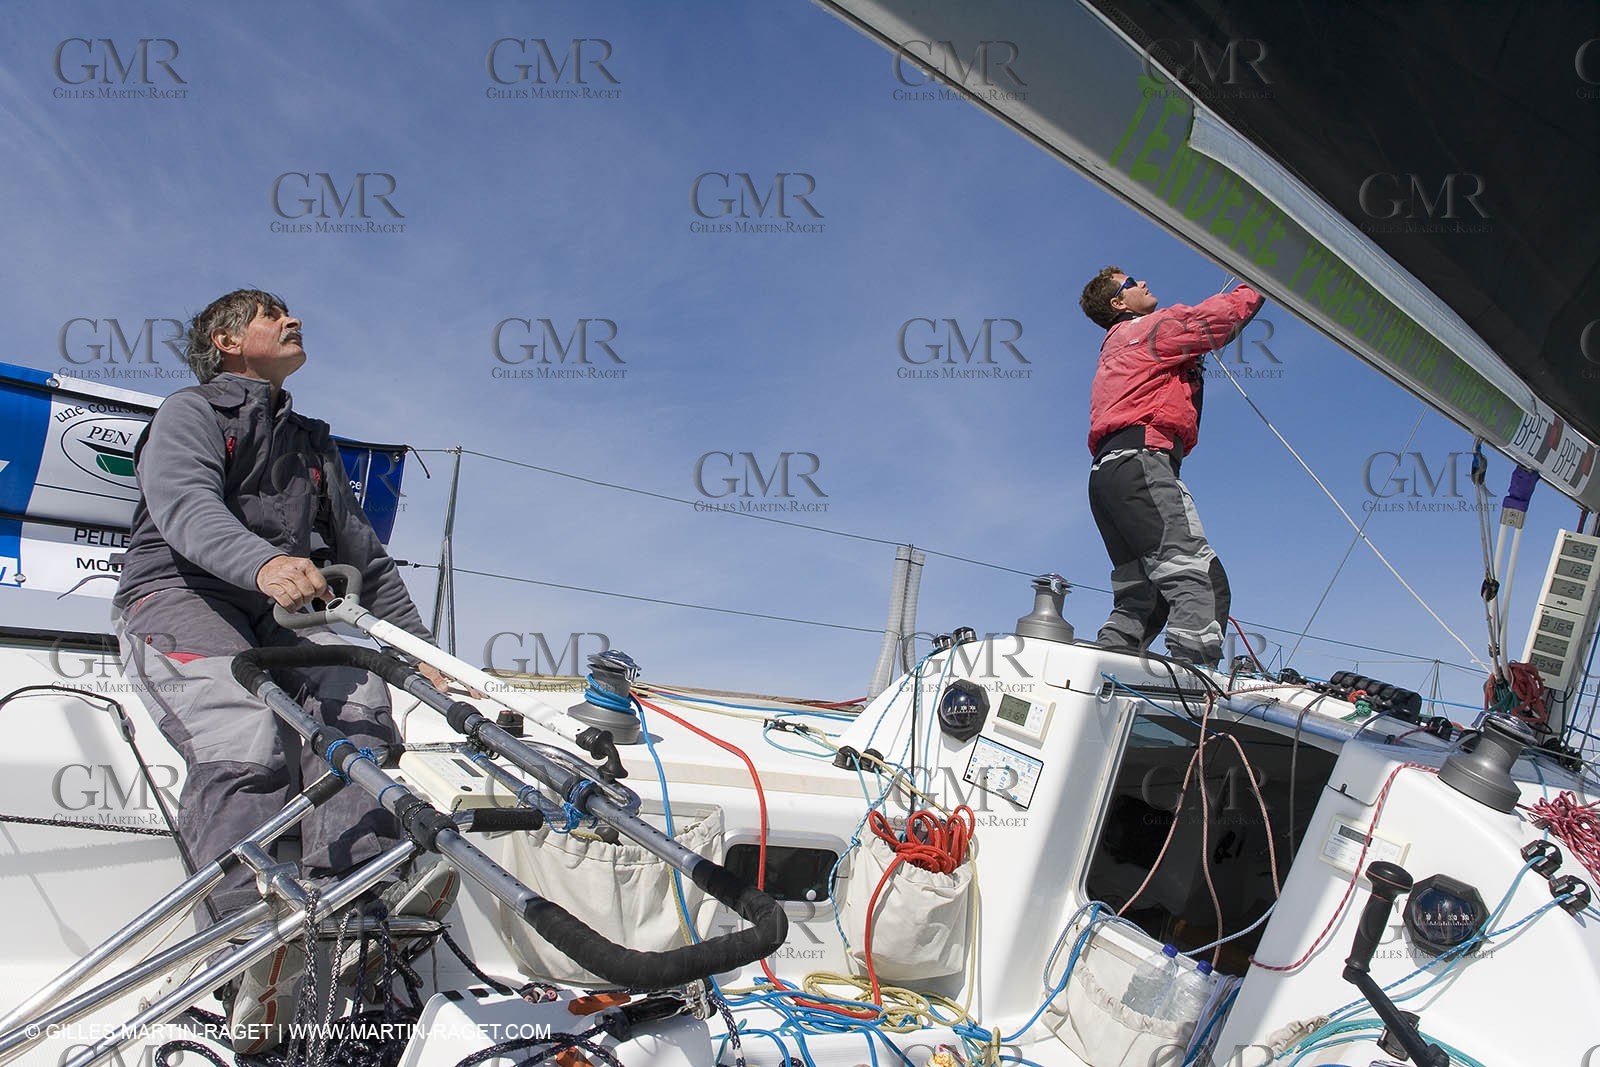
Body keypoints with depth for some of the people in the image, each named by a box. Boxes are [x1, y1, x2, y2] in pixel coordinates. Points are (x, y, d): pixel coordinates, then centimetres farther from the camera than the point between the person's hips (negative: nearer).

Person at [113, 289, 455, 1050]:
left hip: (278, 610, 5)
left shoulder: (312, 447, 29)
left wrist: (420, 648, 15)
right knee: (244, 738, -33)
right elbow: (185, 507, -12)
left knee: (356, 698, -29)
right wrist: (264, 562, -35)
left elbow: (365, 556, 27)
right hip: (178, 595, -4)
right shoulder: (189, 412, 10)